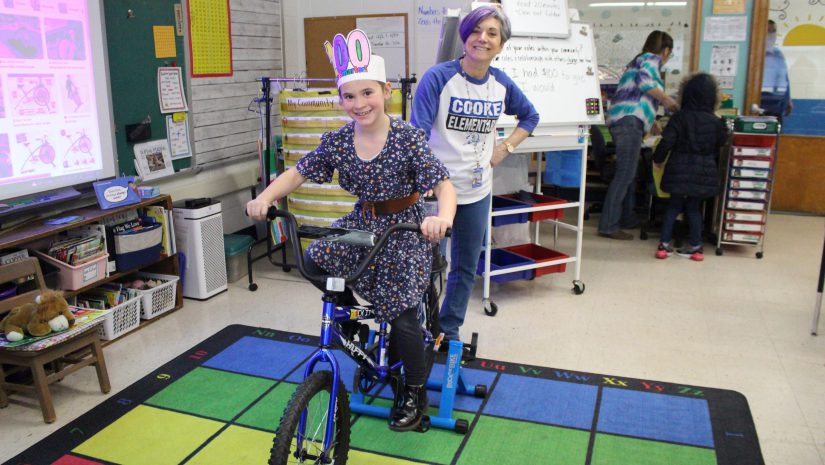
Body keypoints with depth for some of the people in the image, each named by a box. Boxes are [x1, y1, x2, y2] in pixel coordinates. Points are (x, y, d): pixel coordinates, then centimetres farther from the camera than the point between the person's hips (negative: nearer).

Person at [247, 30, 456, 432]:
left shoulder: (408, 138, -19)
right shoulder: (337, 141, -7)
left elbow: (444, 186, -23)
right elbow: (296, 173, -3)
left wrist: (443, 217, -46)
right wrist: (264, 198, -22)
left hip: (404, 229, -4)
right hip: (362, 221, 5)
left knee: (402, 317, -8)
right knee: (313, 261, -19)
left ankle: (415, 391, 19)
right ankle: (352, 308, 14)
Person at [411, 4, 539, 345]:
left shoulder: (502, 84, 3)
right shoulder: (439, 77, -11)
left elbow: (530, 116, 21)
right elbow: (418, 132, -17)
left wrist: (505, 148, 6)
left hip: (477, 191, 5)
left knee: (466, 267, 15)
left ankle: (449, 330, 33)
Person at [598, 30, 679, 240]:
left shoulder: (638, 60, 31)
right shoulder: (653, 59, 2)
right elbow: (644, 81, -19)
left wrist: (650, 122, 46)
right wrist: (667, 99, -6)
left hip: (620, 120, 10)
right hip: (630, 121, -10)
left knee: (628, 173, 17)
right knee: (625, 174, -12)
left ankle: (627, 218, 26)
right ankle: (609, 225, -14)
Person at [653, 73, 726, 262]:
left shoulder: (679, 117, -9)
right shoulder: (716, 122, 1)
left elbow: (667, 142, -13)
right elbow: (720, 148, 9)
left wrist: (658, 159, 1)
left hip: (679, 170, -2)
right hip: (705, 173, 2)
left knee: (673, 205, 9)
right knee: (694, 207, 13)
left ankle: (664, 244, 7)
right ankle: (695, 246, 16)